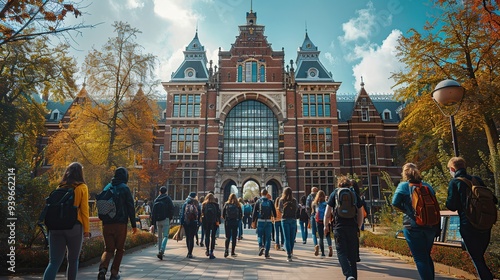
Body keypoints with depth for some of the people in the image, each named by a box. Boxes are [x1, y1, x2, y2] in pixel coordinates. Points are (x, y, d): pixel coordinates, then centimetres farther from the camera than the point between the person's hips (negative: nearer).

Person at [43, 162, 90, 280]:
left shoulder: (60, 187, 8)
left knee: (54, 261, 3)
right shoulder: (82, 187, -2)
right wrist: (86, 228, 1)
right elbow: (84, 209, -4)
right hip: (74, 226, -3)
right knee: (73, 260, 15)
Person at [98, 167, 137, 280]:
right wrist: (134, 225, -3)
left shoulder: (107, 187, 10)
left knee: (108, 249, 11)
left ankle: (103, 268, -14)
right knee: (119, 249, 12)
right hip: (120, 224, -4)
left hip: (106, 224, 4)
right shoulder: (124, 188, -6)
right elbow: (131, 208, -9)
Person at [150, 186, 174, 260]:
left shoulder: (156, 200, 10)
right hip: (166, 220, -4)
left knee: (159, 237, 16)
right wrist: (170, 218, 5)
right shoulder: (168, 199, -1)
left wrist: (152, 224, 10)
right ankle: (161, 251, -22)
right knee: (165, 236, -5)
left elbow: (153, 212, 8)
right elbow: (171, 209, -8)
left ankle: (160, 251, 20)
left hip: (158, 221, 4)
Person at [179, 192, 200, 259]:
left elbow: (182, 214, 0)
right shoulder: (196, 204, -1)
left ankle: (189, 252, 24)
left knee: (187, 237, 15)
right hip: (194, 223, -1)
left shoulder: (185, 204, 1)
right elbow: (199, 214, -1)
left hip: (186, 223, 2)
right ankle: (190, 253, -2)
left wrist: (181, 223, 3)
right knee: (191, 238, 2)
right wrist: (198, 222, 6)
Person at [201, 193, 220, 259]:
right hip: (214, 222, -1)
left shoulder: (204, 204, 1)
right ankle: (211, 252, 0)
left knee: (207, 236, 16)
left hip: (206, 222, 1)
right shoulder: (216, 205, -2)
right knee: (213, 237, 4)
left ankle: (207, 251, 24)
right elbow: (218, 213, -6)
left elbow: (202, 213, -3)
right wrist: (218, 221, -1)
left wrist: (202, 220, 3)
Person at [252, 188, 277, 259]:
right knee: (267, 237, 7)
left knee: (259, 235, 13)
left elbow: (254, 212, -1)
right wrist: (274, 218, 25)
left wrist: (253, 221, 4)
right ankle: (267, 253, 7)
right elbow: (274, 211, 6)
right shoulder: (270, 202, 3)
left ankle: (261, 246, -13)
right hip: (268, 221, 1)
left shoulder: (258, 201, 0)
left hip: (260, 221, -1)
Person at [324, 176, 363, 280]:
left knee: (341, 252, 1)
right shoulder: (355, 194, 12)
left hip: (339, 227, -2)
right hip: (352, 227, 3)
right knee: (352, 254, 11)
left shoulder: (334, 193, 6)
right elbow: (360, 214, 13)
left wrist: (326, 226, 10)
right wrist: (358, 228, 21)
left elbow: (327, 212, 1)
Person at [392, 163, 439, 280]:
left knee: (420, 258, 1)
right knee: (427, 256, 21)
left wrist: (406, 210, 5)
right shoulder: (427, 185, 9)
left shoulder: (403, 185, -5)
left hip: (412, 226, -5)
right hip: (430, 226, 6)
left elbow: (395, 203, -12)